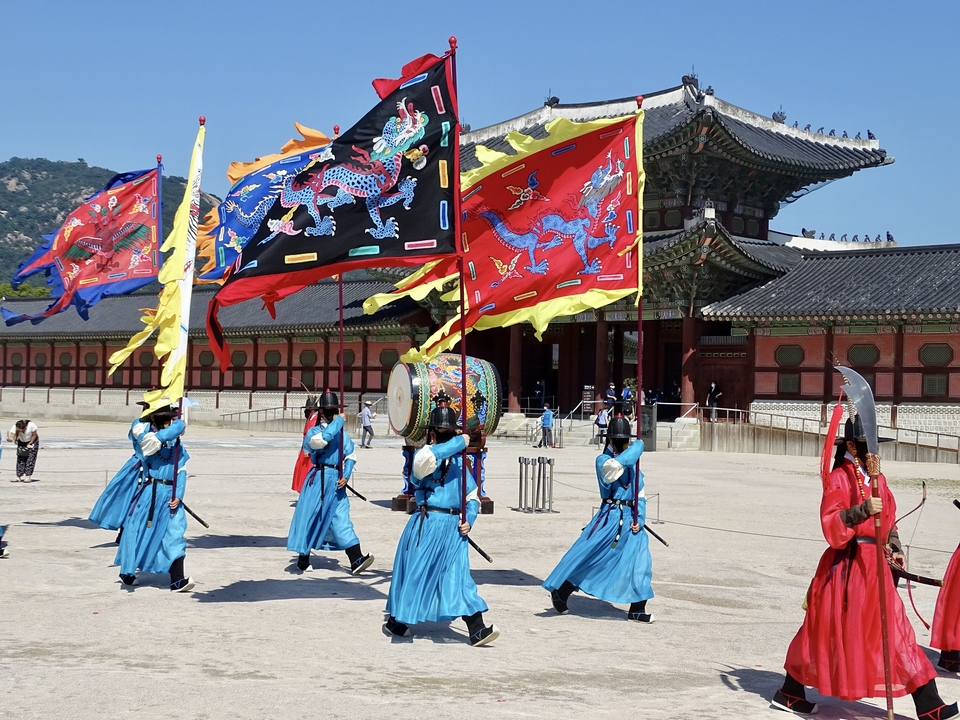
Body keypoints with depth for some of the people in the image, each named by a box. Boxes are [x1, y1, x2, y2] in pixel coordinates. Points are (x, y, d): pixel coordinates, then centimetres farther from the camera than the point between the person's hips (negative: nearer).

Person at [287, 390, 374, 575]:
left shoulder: (342, 433, 12)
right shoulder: (314, 431, -3)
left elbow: (350, 455, 10)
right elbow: (320, 440, -26)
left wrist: (346, 475, -6)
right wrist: (337, 422, -19)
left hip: (336, 480, 4)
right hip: (318, 480, -4)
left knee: (342, 520, -1)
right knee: (311, 517, 3)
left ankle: (356, 560, -11)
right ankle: (303, 560, 17)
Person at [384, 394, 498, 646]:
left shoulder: (460, 461, 11)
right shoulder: (426, 455, -5)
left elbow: (472, 494, 17)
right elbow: (424, 459, -33)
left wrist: (469, 519, -1)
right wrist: (459, 443, -27)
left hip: (453, 528, 4)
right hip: (426, 526, -4)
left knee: (458, 577, 1)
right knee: (416, 573, 5)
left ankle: (477, 630, -5)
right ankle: (396, 622, 24)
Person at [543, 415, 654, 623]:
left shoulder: (634, 464, 12)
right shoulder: (603, 461, -5)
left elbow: (639, 496, 11)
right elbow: (620, 462, -28)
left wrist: (639, 518, -4)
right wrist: (638, 446, -13)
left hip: (631, 519, 5)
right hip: (609, 518, -5)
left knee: (640, 562, -2)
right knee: (586, 555, -4)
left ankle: (637, 610, 8)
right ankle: (560, 592, 13)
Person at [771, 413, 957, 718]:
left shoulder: (877, 478, 12)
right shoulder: (839, 478, -10)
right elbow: (830, 523, -19)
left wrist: (895, 548, 7)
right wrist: (863, 509, -30)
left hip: (875, 564, 8)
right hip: (847, 565, -8)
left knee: (896, 630, 6)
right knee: (829, 629, 0)